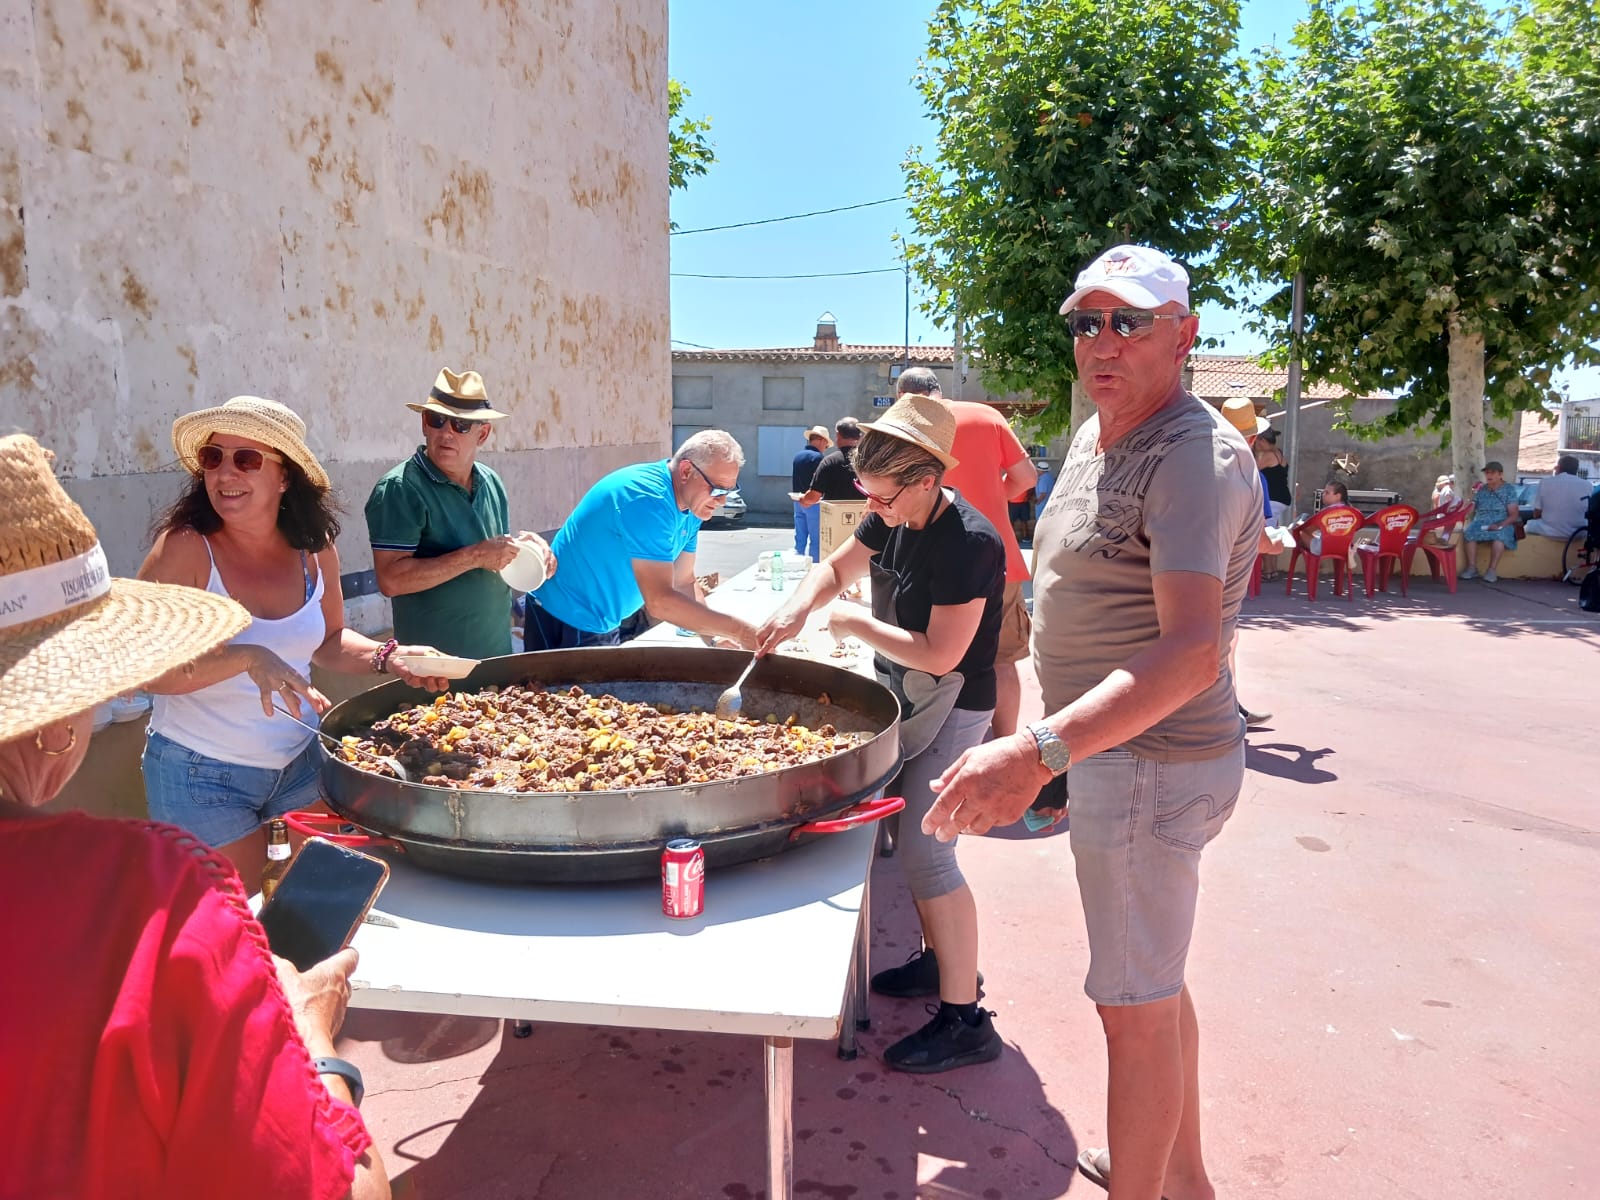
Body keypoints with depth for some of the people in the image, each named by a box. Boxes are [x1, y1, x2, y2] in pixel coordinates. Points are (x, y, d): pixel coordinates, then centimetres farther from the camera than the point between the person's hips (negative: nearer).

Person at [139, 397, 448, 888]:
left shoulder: (314, 549, -5)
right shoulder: (186, 548, -19)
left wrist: (386, 656, -7)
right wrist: (249, 658, -38)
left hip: (300, 762, 4)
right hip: (201, 772, -4)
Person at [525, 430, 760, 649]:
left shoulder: (690, 505, 0)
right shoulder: (648, 499, -28)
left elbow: (683, 583, 4)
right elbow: (659, 601, -33)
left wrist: (715, 639, -9)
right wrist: (739, 631, -30)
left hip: (607, 626, 9)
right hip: (566, 629, -9)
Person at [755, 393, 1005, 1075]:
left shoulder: (968, 543, -26)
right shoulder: (893, 516, -1)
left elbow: (939, 654, -29)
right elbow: (837, 566, 14)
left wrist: (857, 623, -17)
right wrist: (799, 609, -6)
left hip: (949, 705, -9)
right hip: (901, 696, 9)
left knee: (924, 850, -11)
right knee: (905, 832, 18)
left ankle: (964, 1021, 0)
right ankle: (941, 960, 37)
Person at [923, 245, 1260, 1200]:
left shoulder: (1194, 457, -21)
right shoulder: (1097, 434, 10)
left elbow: (1191, 651, -34)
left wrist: (1039, 752, -46)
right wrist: (1050, 748, 23)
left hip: (1150, 763, -10)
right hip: (1112, 752, 10)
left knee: (1136, 1005, 2)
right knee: (1154, 983, 22)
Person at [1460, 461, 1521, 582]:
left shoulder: (1509, 489, 4)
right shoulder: (1481, 489, 15)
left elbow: (1513, 515, -3)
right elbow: (1471, 509, 12)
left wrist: (1499, 525, -20)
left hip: (1502, 523, -3)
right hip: (1481, 522, 3)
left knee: (1499, 535, -38)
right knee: (1468, 532, -31)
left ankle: (1492, 570, -35)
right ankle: (1472, 568, -28)